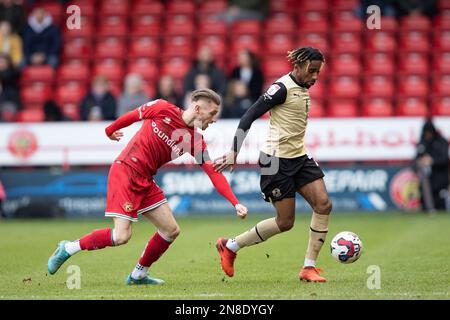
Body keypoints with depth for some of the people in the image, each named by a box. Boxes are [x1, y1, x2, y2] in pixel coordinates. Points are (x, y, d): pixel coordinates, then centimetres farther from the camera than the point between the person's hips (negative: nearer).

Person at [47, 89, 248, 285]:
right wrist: (110, 130, 19)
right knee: (122, 236, -15)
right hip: (125, 171, -7)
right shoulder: (162, 109, -9)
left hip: (145, 181, 7)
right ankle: (68, 248, 2)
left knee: (171, 231, 3)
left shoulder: (196, 141, 4)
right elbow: (132, 116, 6)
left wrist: (235, 203, -8)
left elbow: (214, 173, 0)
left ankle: (138, 275, 19)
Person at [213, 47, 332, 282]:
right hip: (277, 160, -8)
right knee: (285, 222, -4)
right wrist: (234, 152, -20)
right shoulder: (282, 88, -16)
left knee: (324, 204, -7)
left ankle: (309, 267, 0)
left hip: (299, 157, 8)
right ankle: (230, 247, 14)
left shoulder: (303, 88, 11)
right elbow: (249, 116, -17)